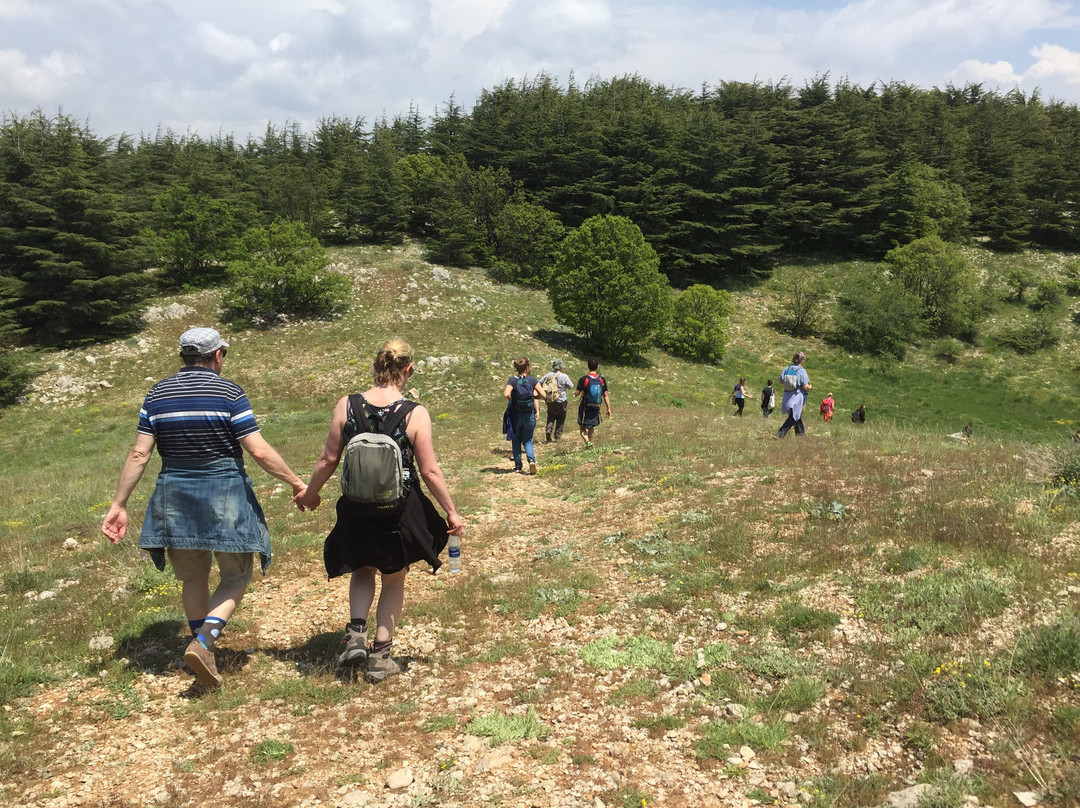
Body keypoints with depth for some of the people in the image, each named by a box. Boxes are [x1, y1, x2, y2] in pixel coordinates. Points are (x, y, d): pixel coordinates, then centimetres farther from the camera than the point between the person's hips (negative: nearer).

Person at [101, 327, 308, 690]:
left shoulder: (158, 394, 3)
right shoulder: (228, 392, -9)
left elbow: (139, 455, -1)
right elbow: (260, 451, -14)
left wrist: (119, 504, 5)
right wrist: (296, 482, -4)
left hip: (175, 497, 4)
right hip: (224, 495, -4)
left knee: (193, 578, 19)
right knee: (236, 576, 10)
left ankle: (204, 652, 30)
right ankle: (203, 642, -9)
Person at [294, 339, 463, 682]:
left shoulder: (346, 406, -8)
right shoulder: (415, 414, -14)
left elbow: (328, 459, -2)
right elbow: (430, 471, -11)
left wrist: (309, 493, 16)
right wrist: (451, 512, 1)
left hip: (357, 509, 2)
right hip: (400, 511, -2)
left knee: (363, 570, 29)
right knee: (394, 580, 20)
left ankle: (356, 632, 11)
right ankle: (381, 654, 22)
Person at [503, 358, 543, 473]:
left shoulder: (512, 380, -9)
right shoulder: (533, 380, -6)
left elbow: (506, 394, -23)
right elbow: (542, 395, -11)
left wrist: (511, 399, -2)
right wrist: (534, 397, 8)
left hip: (515, 415, -1)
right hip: (529, 416, 1)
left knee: (516, 441, 15)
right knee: (528, 441, 14)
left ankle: (518, 466, 18)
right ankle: (531, 460, -10)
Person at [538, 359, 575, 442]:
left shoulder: (547, 375, -2)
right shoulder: (564, 376, -13)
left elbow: (539, 384, 5)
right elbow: (571, 386, -6)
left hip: (549, 400, 3)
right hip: (561, 401, -3)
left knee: (551, 416, 18)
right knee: (561, 417, 12)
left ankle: (548, 430, -5)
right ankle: (557, 435, 14)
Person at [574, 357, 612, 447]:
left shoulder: (583, 379, -13)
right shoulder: (602, 380, -4)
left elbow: (577, 393, -10)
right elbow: (605, 395, -2)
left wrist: (575, 393, 14)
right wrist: (609, 408, 5)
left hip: (585, 408, -3)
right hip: (596, 408, 3)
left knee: (582, 426, 5)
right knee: (592, 427, 18)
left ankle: (588, 442, -14)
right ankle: (590, 442, 22)